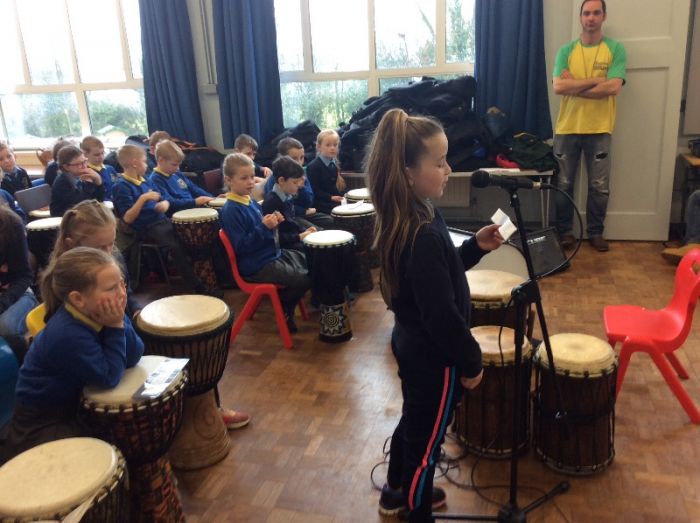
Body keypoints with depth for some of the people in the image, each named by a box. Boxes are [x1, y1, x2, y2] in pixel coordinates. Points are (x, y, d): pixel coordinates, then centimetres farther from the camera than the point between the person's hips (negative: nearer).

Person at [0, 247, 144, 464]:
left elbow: (133, 358, -12)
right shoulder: (68, 334, -33)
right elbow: (109, 377, -27)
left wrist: (119, 322, -27)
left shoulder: (97, 312, -12)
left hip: (77, 404, 7)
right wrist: (115, 327, -30)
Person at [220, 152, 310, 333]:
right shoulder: (231, 211, -18)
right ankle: (283, 308, 10)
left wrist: (273, 223, -2)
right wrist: (264, 227, -29)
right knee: (305, 278, -16)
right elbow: (241, 247, -23)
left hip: (272, 252, 10)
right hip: (256, 265, -10)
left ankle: (285, 304, 26)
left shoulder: (251, 202, 9)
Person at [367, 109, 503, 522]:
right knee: (426, 439, 12)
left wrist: (476, 247, -1)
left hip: (413, 344, 10)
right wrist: (470, 362, -15)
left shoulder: (409, 220, -1)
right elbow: (442, 314, -27)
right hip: (433, 356, -10)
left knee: (413, 423, 27)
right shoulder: (423, 235, -31)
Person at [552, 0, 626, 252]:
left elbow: (613, 88, -14)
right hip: (567, 128, 1)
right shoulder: (566, 50, 3)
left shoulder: (616, 49, 0)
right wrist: (594, 81, -13)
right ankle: (565, 231, 20)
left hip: (599, 130, -1)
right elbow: (558, 87, -11)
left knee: (600, 186, 6)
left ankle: (596, 232, 21)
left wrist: (574, 86, -12)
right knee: (563, 184, 6)